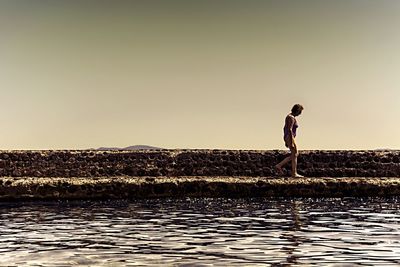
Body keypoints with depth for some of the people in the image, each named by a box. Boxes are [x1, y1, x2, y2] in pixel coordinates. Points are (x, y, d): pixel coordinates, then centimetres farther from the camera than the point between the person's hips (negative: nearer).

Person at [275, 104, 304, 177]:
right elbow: (289, 130, -22)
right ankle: (294, 173, 2)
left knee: (296, 154, 13)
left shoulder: (289, 116, 15)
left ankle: (279, 165, 11)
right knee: (294, 155, -3)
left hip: (287, 138, 10)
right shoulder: (292, 118, -15)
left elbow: (285, 128, 20)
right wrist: (291, 143, -24)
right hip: (290, 138, -10)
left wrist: (286, 141, 23)